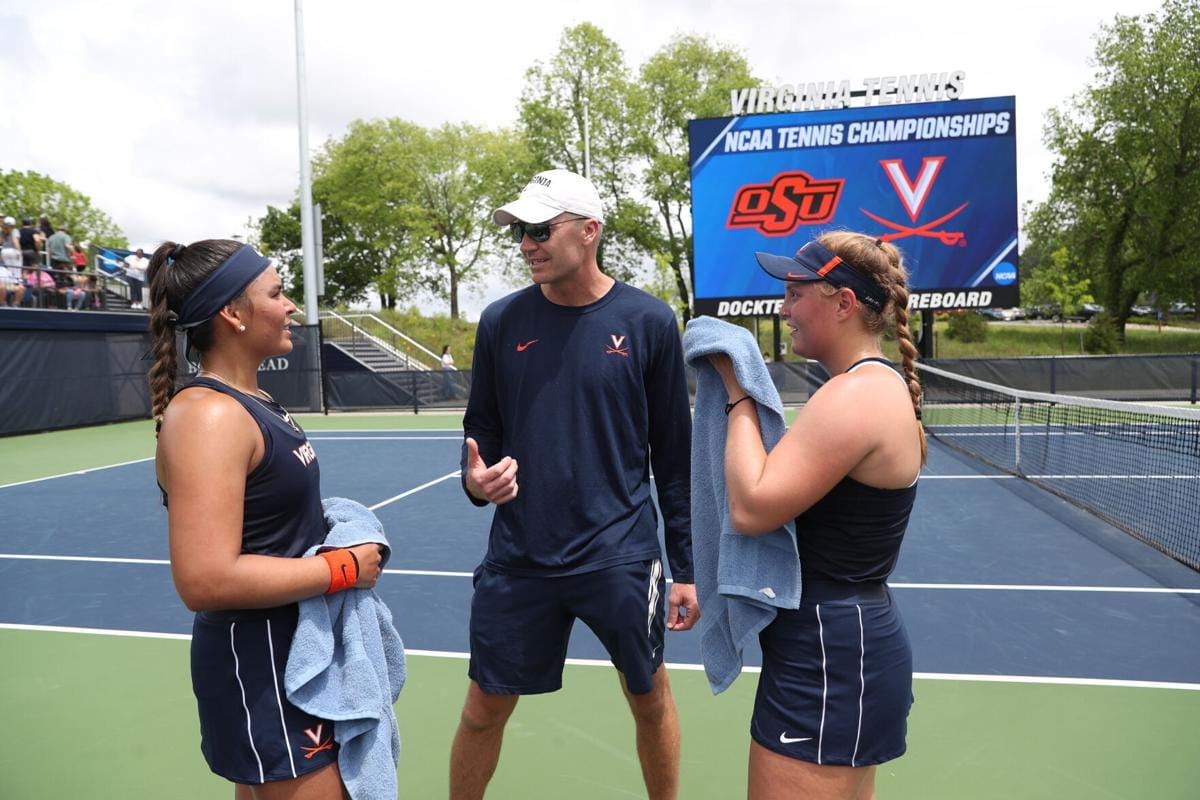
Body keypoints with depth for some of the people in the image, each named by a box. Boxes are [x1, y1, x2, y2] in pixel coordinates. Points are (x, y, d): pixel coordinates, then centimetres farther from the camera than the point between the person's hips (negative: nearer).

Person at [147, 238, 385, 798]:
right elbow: (206, 581, -30)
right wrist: (344, 568, -21)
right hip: (260, 664, -9)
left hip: (295, 647, 9)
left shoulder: (249, 402, 6)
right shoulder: (207, 415, -23)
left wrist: (330, 537, 2)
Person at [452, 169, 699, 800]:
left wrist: (686, 567, 0)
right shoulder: (500, 321, 0)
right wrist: (477, 478, -14)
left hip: (620, 558, -1)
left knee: (650, 700, 17)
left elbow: (674, 455, -2)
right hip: (517, 559, 2)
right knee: (484, 709, 13)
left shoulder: (648, 322, -6)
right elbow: (481, 429, 9)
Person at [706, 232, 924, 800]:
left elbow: (750, 508, -25)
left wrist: (739, 397, -16)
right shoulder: (876, 385, 10)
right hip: (857, 639, 11)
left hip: (830, 661, -11)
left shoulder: (855, 395, -23)